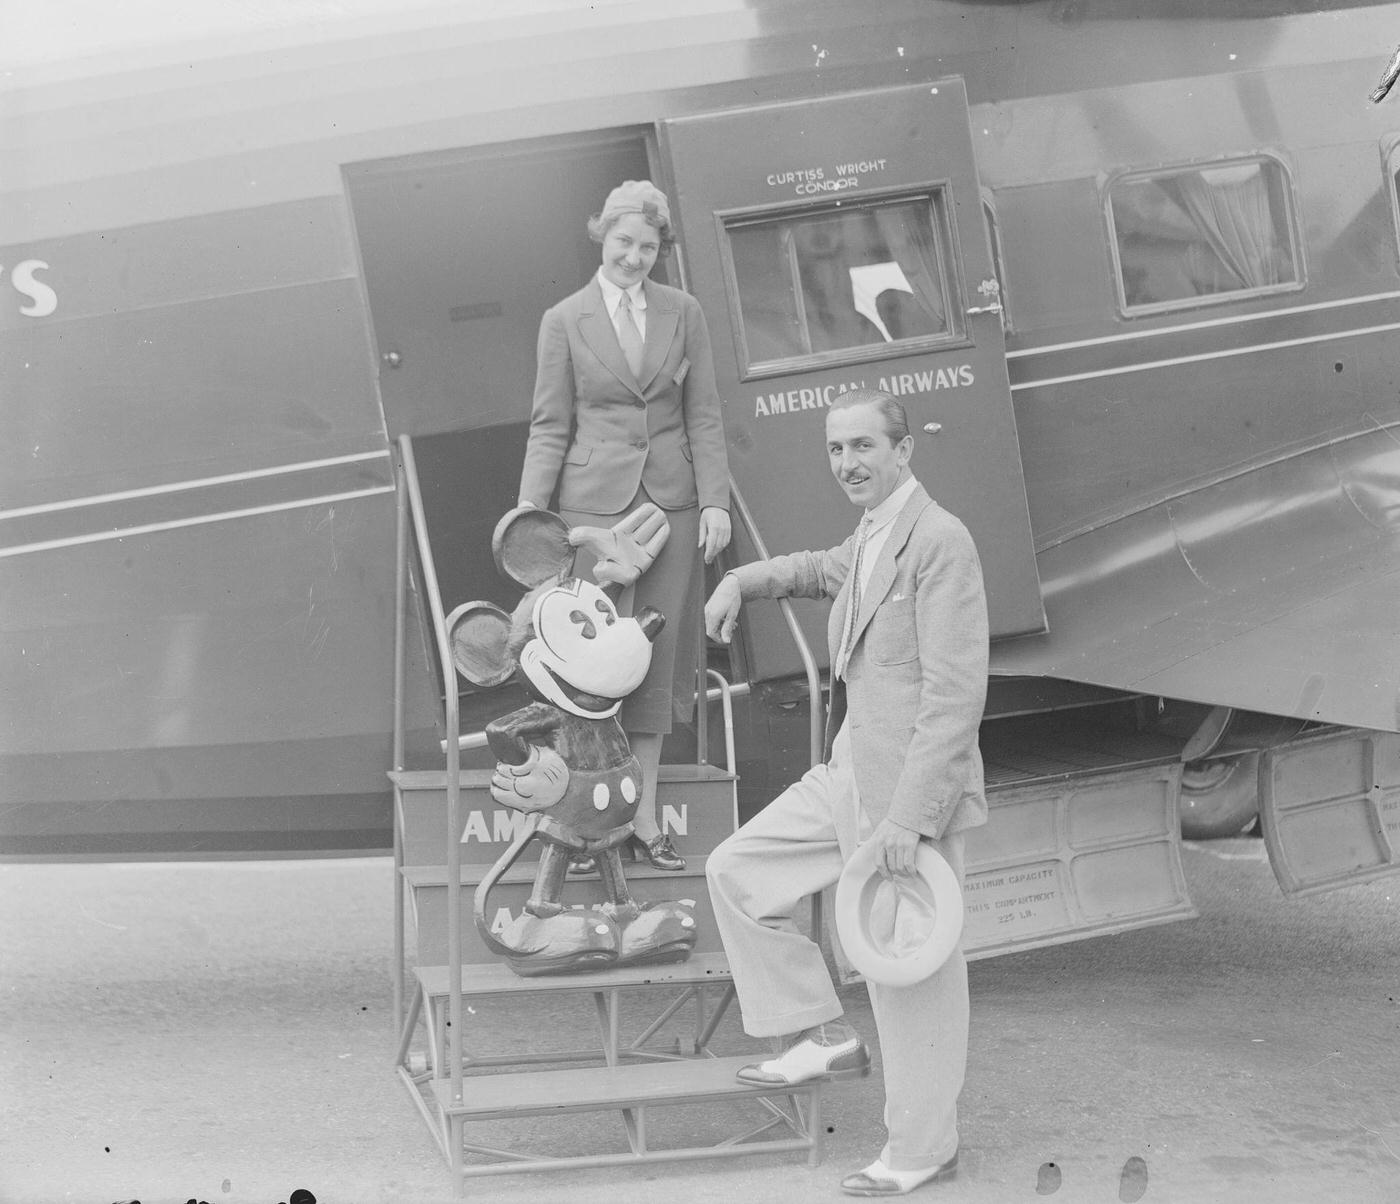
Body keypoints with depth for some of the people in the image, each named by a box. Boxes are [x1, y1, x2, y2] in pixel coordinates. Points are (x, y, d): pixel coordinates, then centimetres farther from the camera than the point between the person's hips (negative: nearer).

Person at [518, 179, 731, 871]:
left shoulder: (683, 314, 8)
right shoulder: (564, 320, 2)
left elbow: (704, 416, 7)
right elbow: (550, 425, 2)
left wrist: (715, 501, -1)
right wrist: (530, 509, -7)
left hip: (672, 501, 2)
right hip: (596, 501, -2)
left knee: (656, 654, 6)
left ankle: (645, 813, 15)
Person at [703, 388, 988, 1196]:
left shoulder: (940, 541, -18)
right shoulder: (872, 539, 10)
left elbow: (956, 696, -22)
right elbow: (826, 571, 37)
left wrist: (909, 816, -25)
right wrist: (743, 582, 20)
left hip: (915, 792, -9)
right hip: (849, 776, 9)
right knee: (739, 872, 10)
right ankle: (825, 1037, 17)